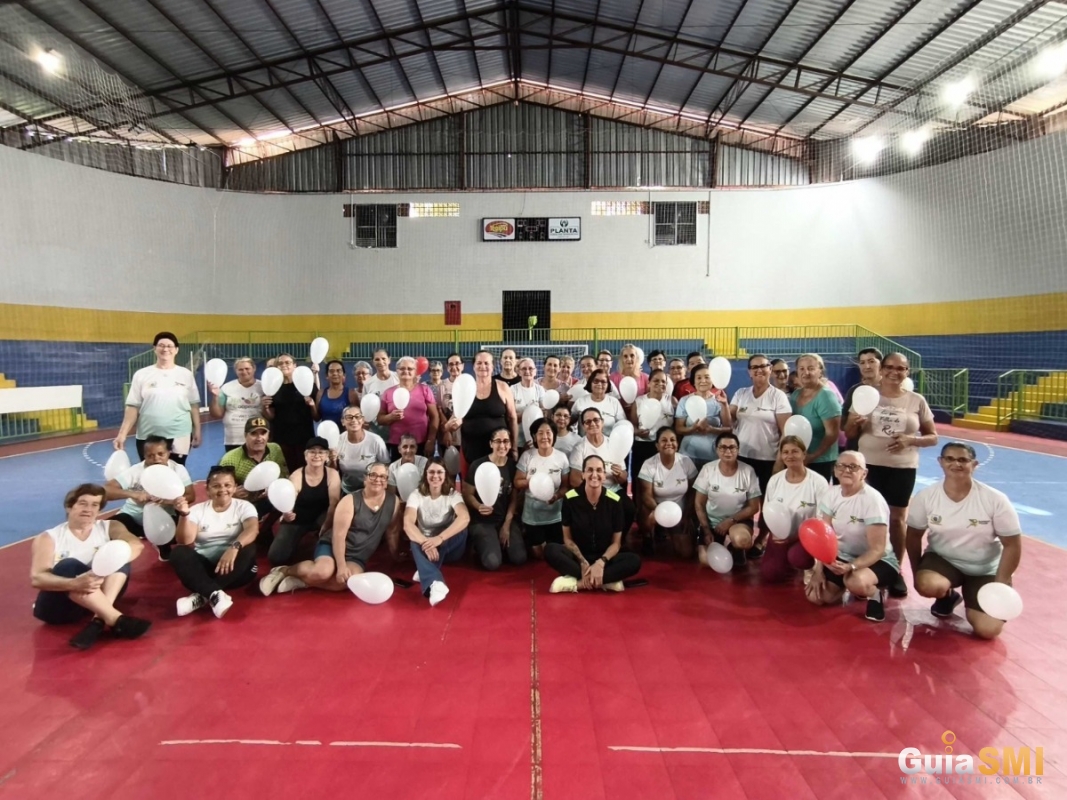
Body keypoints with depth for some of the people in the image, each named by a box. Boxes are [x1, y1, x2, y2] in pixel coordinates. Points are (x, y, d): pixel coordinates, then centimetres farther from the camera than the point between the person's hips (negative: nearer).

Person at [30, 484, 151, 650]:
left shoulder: (107, 528, 3)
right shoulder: (49, 538, -3)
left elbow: (137, 546, -16)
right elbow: (36, 579, -18)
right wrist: (75, 583, -37)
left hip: (98, 598, 2)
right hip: (59, 605, -2)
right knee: (69, 566, -30)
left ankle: (99, 621, -35)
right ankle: (115, 619, -40)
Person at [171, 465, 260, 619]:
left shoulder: (244, 507, 3)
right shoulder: (197, 510, 7)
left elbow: (252, 529, -18)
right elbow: (185, 541, -6)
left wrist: (234, 547, -38)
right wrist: (184, 515, -22)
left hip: (232, 567, -1)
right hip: (203, 567, 1)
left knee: (248, 549, -31)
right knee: (178, 552, -24)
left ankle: (202, 596, -31)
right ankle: (215, 594, -41)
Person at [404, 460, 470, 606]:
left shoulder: (453, 494, -9)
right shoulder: (416, 495, -8)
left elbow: (465, 518, -30)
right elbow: (408, 524, -24)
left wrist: (439, 538, -43)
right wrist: (425, 542, -43)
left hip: (449, 547, 1)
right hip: (426, 543, 0)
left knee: (461, 529, -31)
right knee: (415, 543, -35)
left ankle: (425, 572, -31)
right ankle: (434, 583, -62)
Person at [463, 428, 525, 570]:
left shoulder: (513, 465, -2)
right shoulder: (478, 465, -12)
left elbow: (514, 498, 3)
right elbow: (467, 494, -6)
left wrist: (507, 525, -4)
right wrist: (479, 507, -27)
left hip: (506, 520, 3)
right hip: (482, 521, -3)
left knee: (520, 558, -13)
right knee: (493, 562, -20)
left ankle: (500, 544, 18)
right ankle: (481, 545, 14)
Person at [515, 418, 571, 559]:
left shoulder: (561, 457, -6)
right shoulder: (527, 456, -8)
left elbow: (566, 486, -2)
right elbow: (517, 483, -3)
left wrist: (557, 496, -22)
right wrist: (530, 481, -23)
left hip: (555, 516, 1)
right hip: (532, 516, -1)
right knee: (539, 554, 6)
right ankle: (529, 543, 38)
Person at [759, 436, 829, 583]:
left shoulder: (818, 482, -15)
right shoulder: (774, 480, -3)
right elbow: (767, 512, 7)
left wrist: (795, 537, -20)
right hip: (780, 536, 4)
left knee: (796, 557, -35)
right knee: (768, 574, -12)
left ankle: (811, 567, 3)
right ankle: (789, 564, 21)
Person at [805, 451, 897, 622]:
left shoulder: (873, 500, -22)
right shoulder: (830, 494, -5)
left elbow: (878, 549, -23)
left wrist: (851, 567, -38)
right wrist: (818, 571, -10)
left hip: (877, 561, -6)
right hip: (842, 557, 6)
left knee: (856, 581, -39)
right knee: (815, 596, -9)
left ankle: (876, 594, -3)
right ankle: (846, 585, 20)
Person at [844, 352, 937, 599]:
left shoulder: (917, 401, 1)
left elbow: (933, 437, 4)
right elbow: (849, 434, 6)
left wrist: (911, 440, -15)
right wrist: (853, 423, -17)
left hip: (902, 468, 0)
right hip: (869, 465, 0)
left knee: (897, 518, 7)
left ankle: (896, 571, 20)